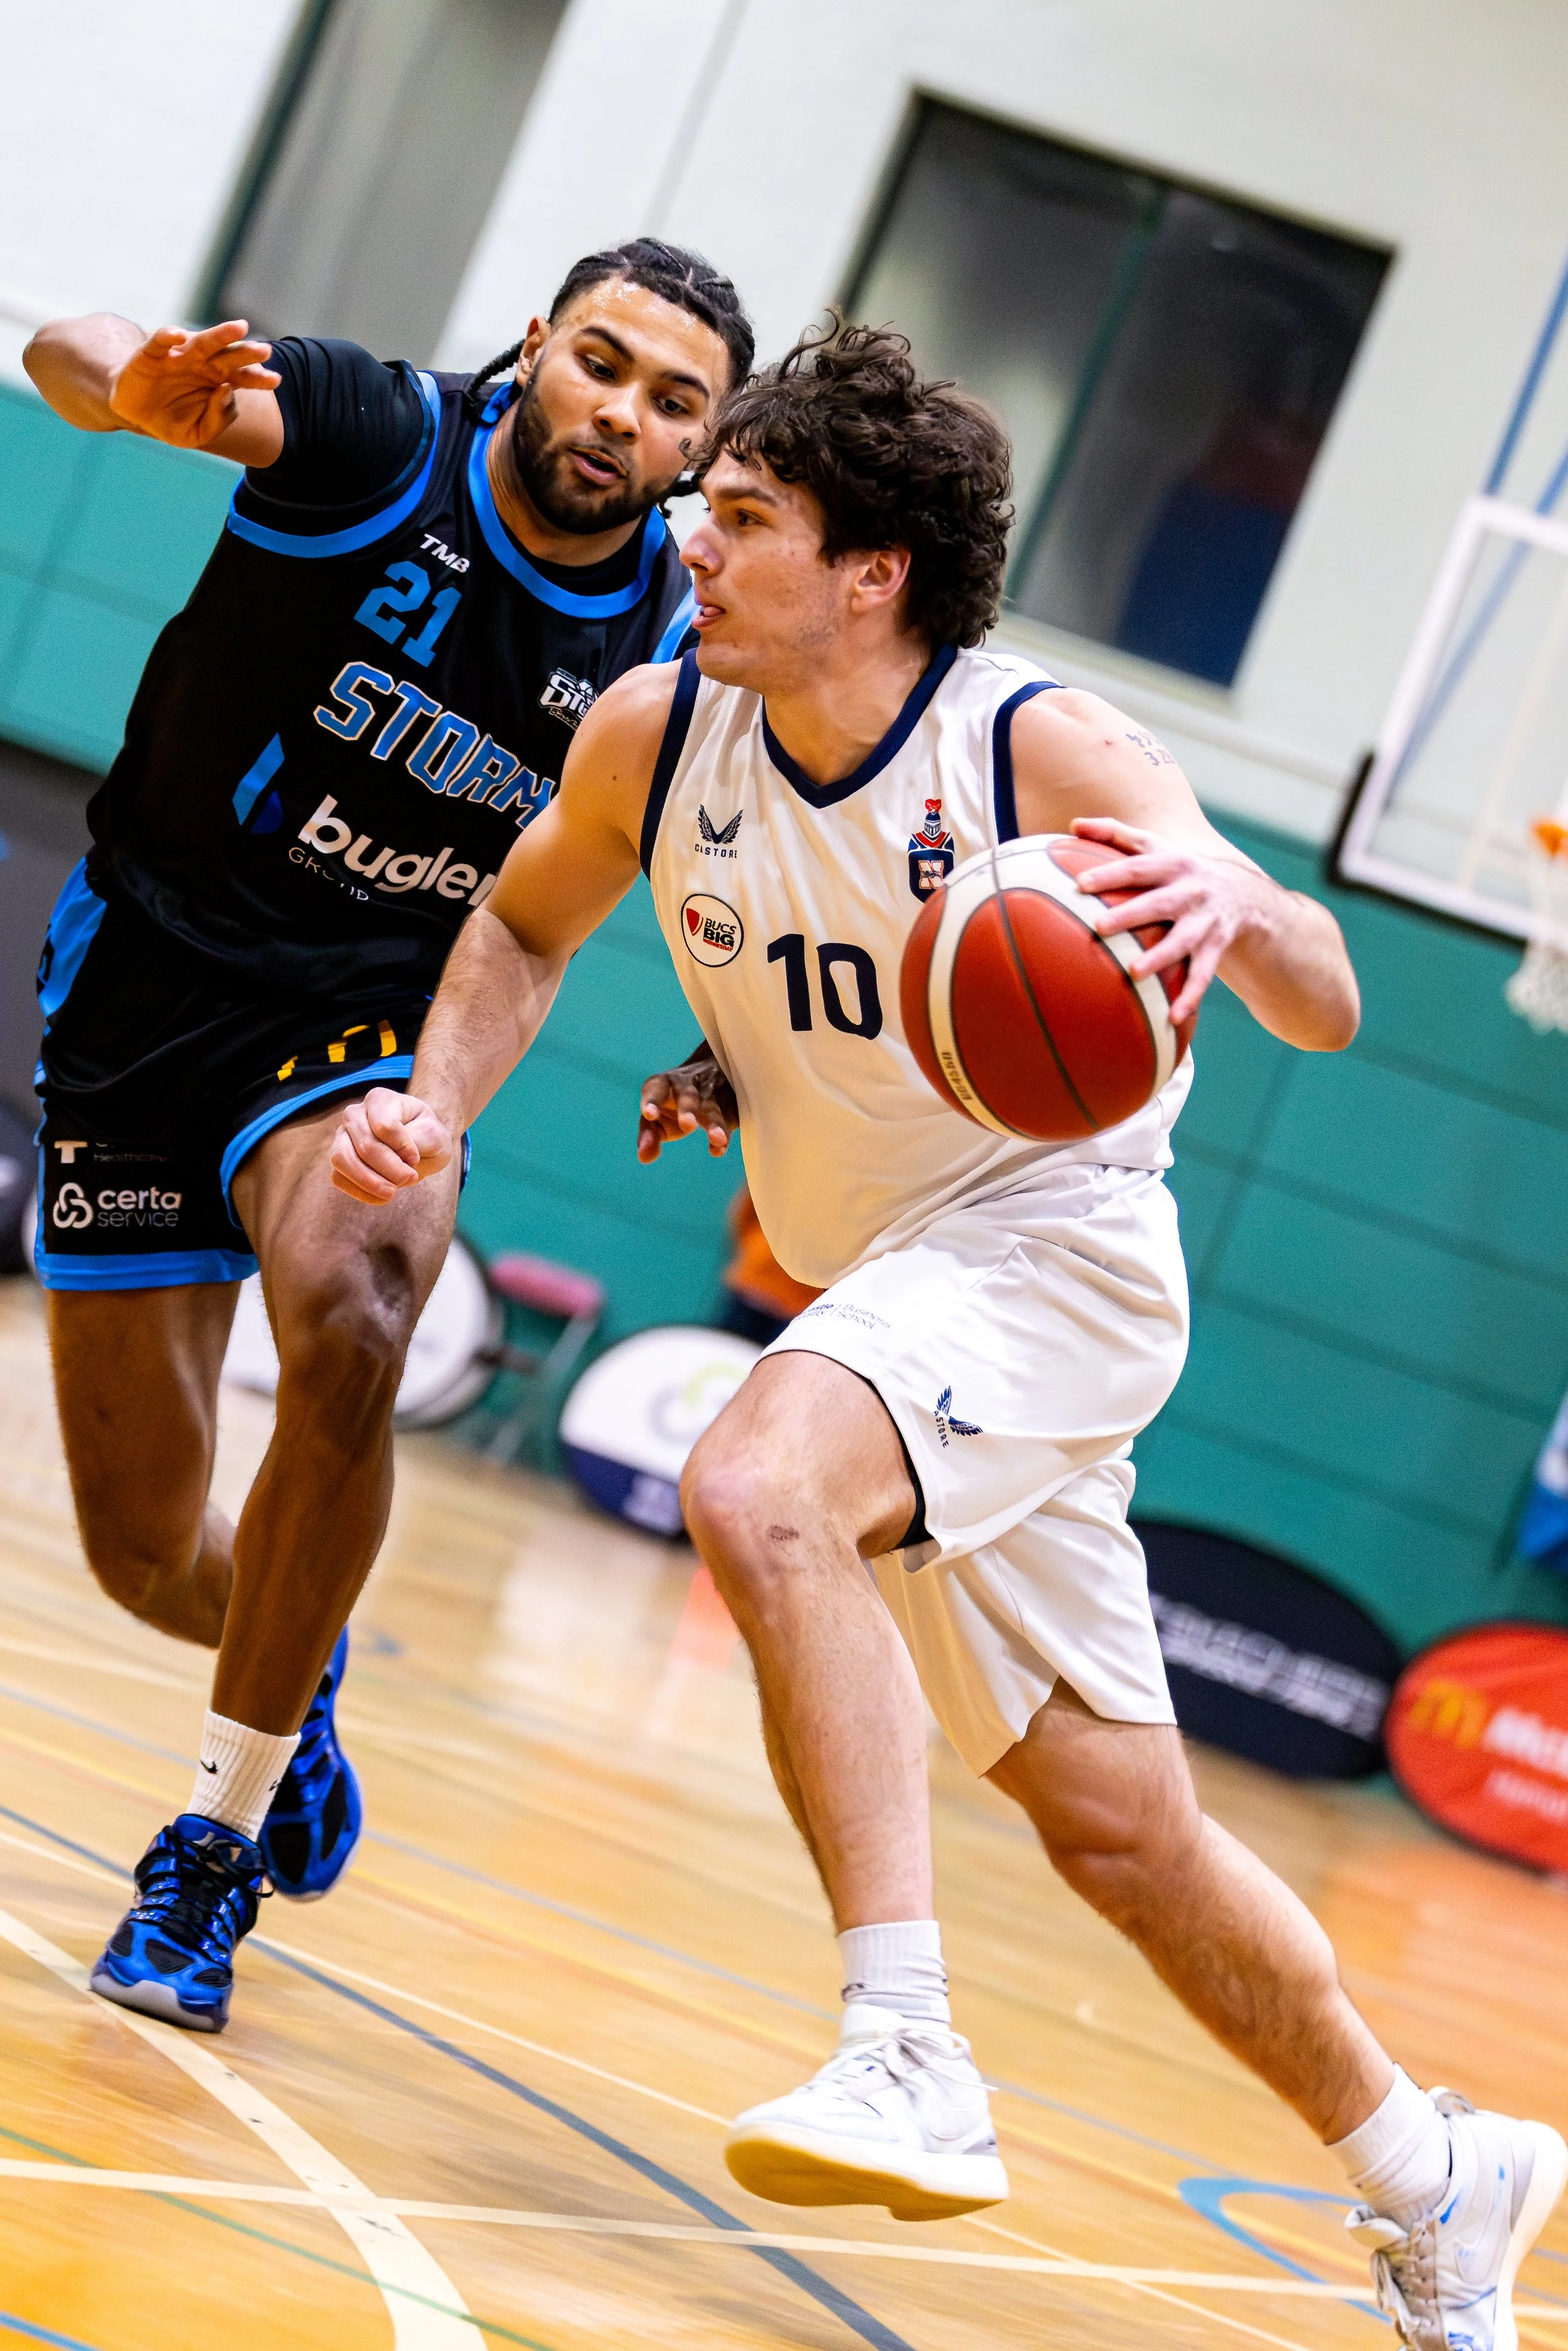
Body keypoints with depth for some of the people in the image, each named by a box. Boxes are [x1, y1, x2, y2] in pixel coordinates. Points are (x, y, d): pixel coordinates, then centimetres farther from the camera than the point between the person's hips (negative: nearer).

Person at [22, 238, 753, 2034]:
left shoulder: (672, 645, -7)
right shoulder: (383, 441, -15)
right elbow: (67, 352, -26)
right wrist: (138, 388, -50)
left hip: (373, 1020, 1)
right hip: (146, 976, -1)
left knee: (347, 1326, -33)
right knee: (145, 1553, 3)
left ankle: (218, 1838, -16)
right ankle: (294, 1667, 42)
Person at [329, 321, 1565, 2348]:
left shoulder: (1047, 755, -21)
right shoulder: (655, 737, -7)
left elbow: (1325, 1015, -25)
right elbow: (527, 922, 13)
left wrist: (1239, 911, -47)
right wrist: (436, 1101, -5)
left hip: (1053, 1249, -6)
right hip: (875, 1279, 6)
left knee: (754, 1490, -34)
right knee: (1118, 1826, 11)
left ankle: (909, 2059, -32)